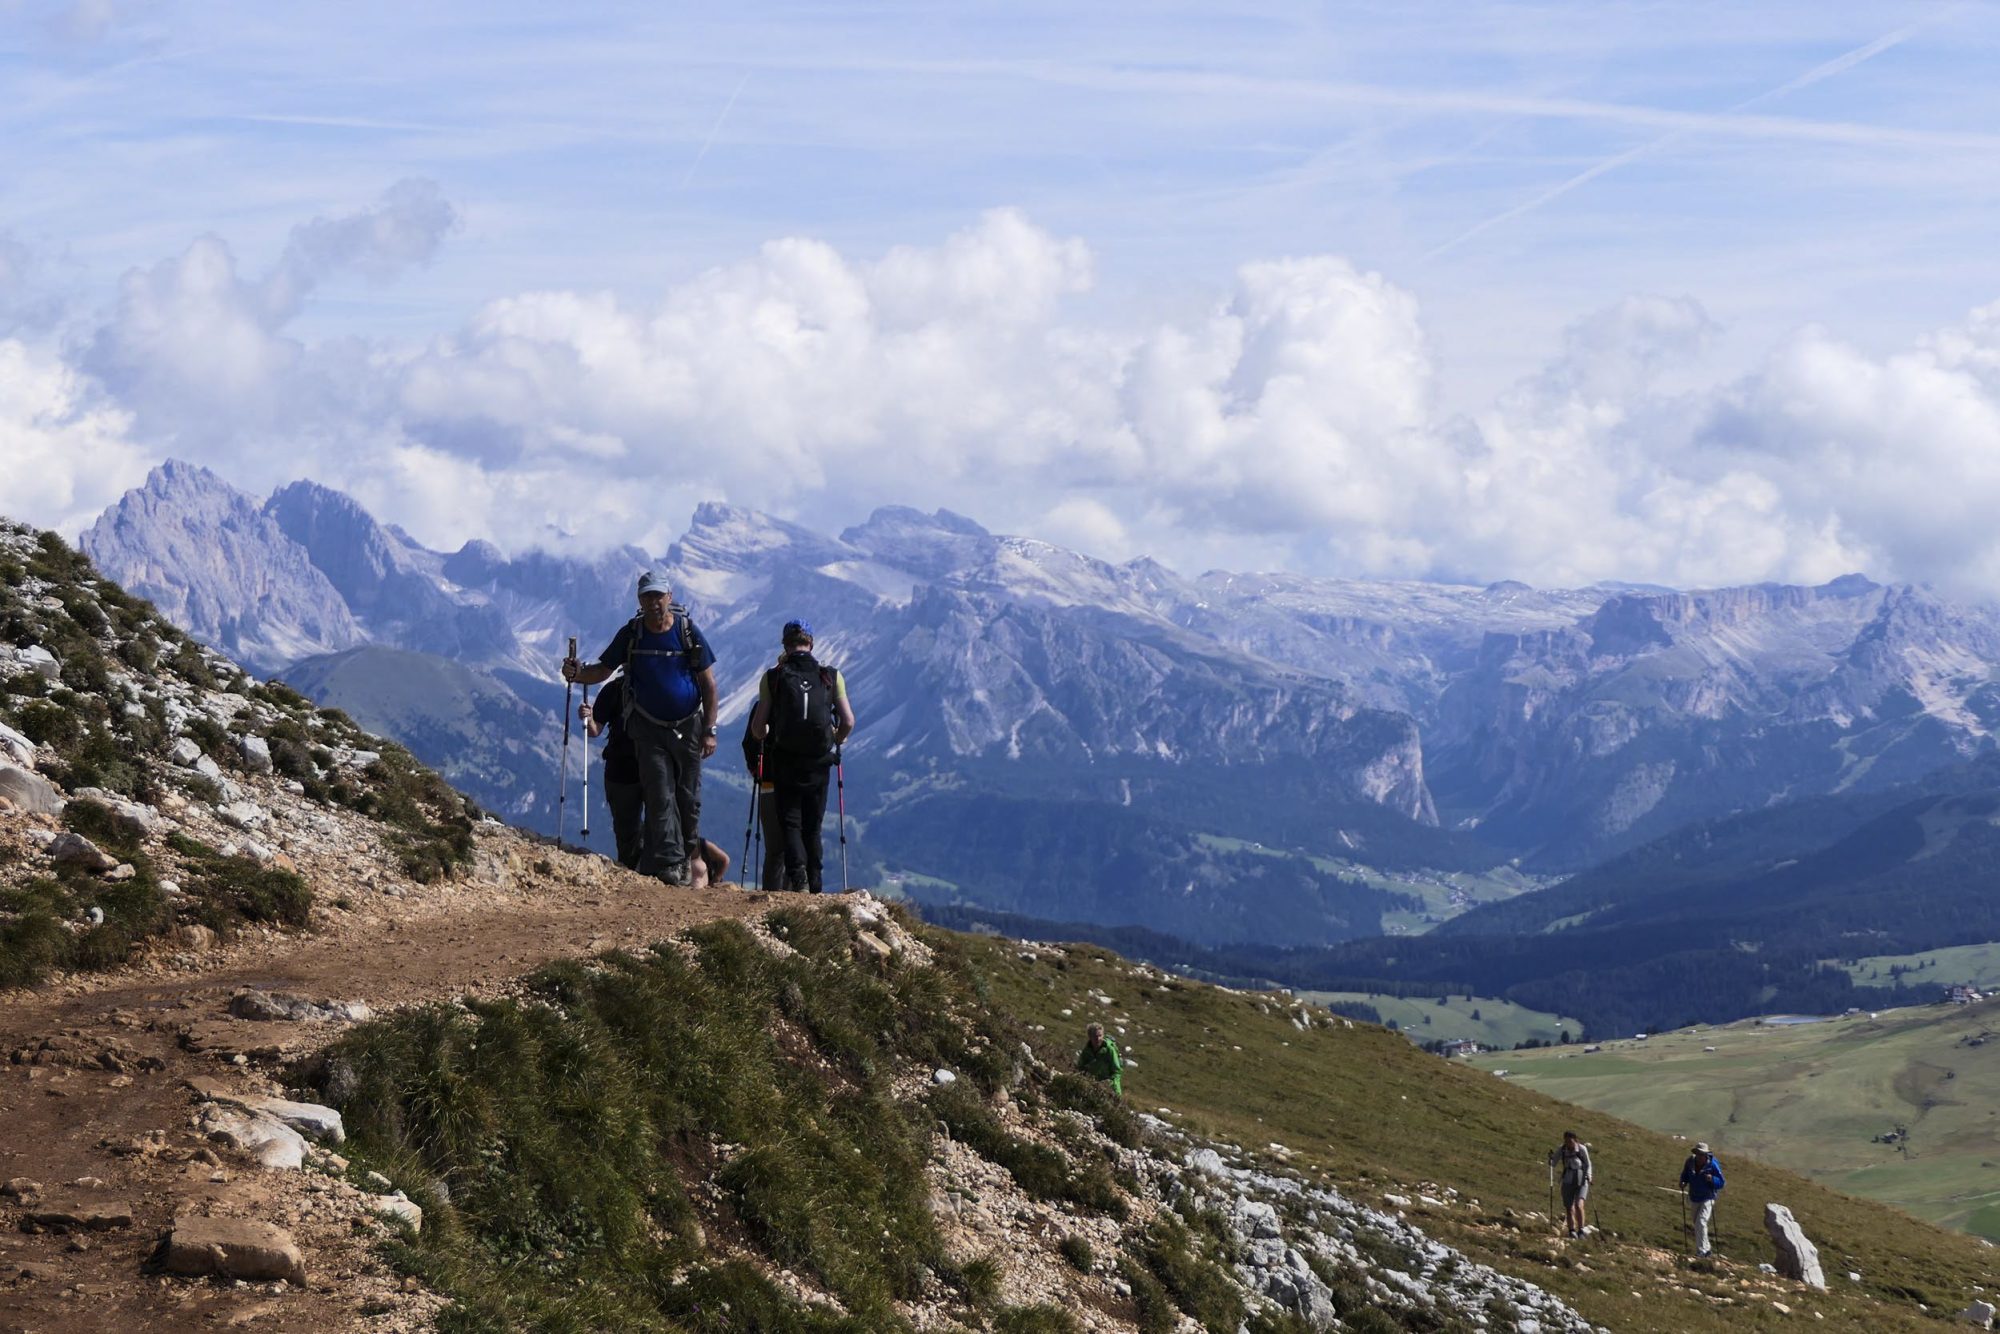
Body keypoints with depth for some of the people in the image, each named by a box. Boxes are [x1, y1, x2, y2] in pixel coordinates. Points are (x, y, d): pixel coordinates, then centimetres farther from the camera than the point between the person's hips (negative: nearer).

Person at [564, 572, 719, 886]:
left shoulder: (688, 632, -5)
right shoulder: (631, 634, -3)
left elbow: (708, 684, -2)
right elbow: (603, 670, 1)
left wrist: (709, 730, -5)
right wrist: (578, 673, -22)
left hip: (688, 727, 0)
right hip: (649, 728, 0)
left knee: (688, 798, 6)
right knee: (660, 796, -9)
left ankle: (687, 853, 23)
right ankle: (671, 863, -12)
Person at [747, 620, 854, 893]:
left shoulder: (772, 678, -3)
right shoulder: (831, 677, -1)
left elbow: (757, 729, -5)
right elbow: (848, 723, -3)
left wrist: (768, 737, 18)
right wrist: (834, 742, 17)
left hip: (784, 762, -1)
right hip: (819, 764, 1)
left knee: (790, 823, 7)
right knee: (812, 828, 14)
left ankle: (797, 873, -17)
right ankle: (814, 887, 14)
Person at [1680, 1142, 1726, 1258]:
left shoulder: (1712, 1165, -19)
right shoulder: (1690, 1162, -9)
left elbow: (1721, 1183, -12)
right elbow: (1685, 1175, 10)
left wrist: (1712, 1179, -32)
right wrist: (1683, 1182, -12)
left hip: (1707, 1199, -6)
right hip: (1694, 1198, 6)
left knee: (1701, 1223, -19)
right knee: (1697, 1224, 18)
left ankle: (1701, 1251, -15)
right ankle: (1706, 1249, 39)